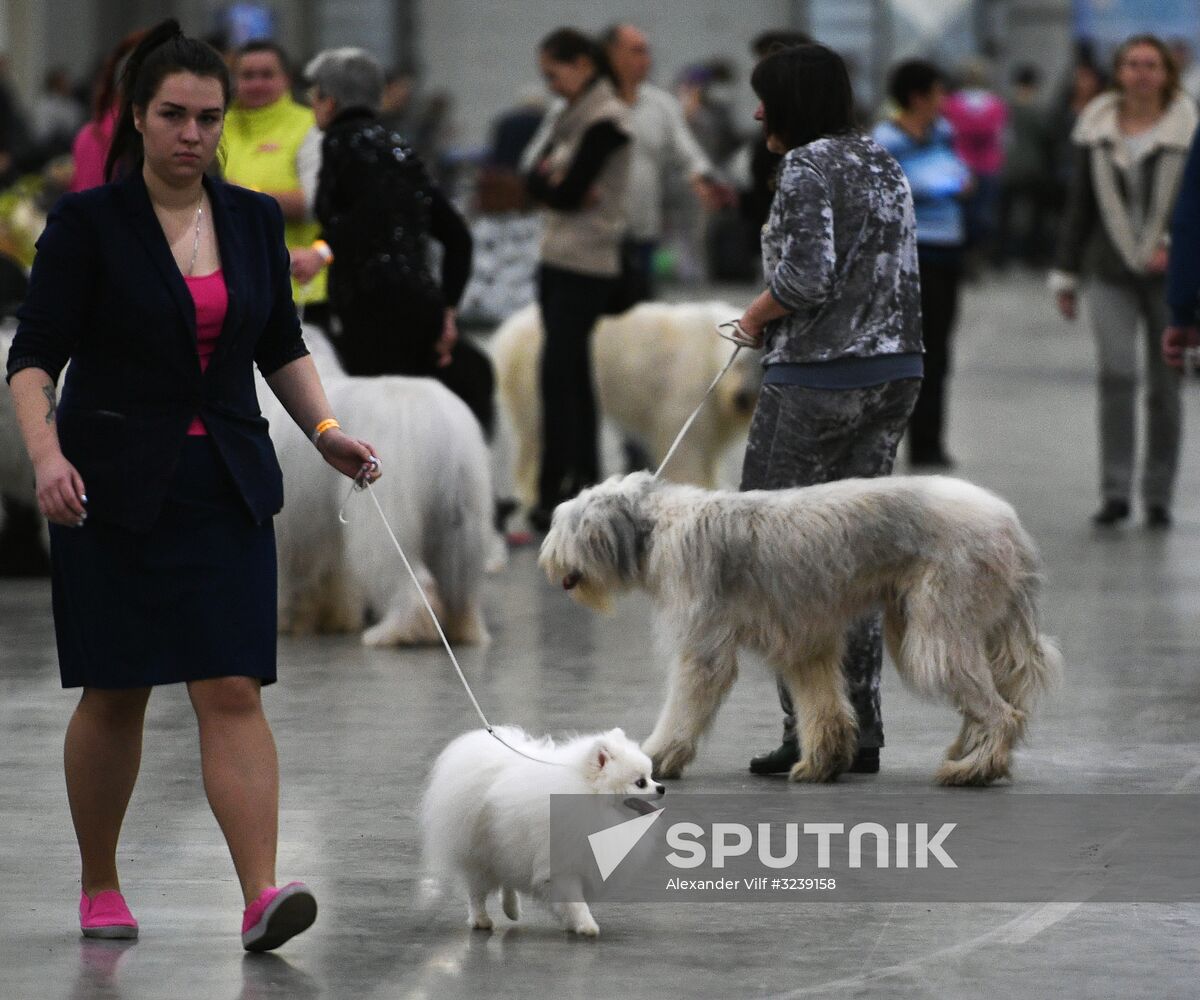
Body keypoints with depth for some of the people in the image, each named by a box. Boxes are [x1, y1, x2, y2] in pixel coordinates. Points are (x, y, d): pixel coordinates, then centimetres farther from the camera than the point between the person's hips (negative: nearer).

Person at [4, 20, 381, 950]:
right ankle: (100, 888, 22)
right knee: (115, 694, 5)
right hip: (113, 486, -3)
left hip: (226, 487, 3)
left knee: (233, 691, -8)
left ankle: (262, 894, -17)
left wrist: (326, 429, -1)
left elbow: (283, 347, 14)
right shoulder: (88, 222, -8)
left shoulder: (255, 220, 5)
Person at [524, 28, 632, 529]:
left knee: (558, 374, -13)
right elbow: (534, 180, 8)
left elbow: (570, 192, -18)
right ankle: (585, 479, 16)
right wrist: (557, 183, -10)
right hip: (557, 258, 9)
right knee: (572, 374, 11)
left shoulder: (606, 120, -12)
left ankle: (553, 491, -14)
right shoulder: (570, 116, 16)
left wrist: (556, 183, 1)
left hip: (587, 265, -9)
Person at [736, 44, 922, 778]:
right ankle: (862, 734, 10)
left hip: (818, 378, -8)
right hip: (896, 372, 8)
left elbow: (806, 276, -22)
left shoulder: (808, 167, -12)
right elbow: (896, 278, 15)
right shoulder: (885, 166, 14)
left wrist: (756, 316, -4)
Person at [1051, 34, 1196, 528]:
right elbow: (1079, 205, 13)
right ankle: (1115, 491, -13)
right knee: (1115, 374, -15)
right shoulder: (1097, 130, 7)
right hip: (1110, 274, 1)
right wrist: (1066, 274, 12)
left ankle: (1158, 496, 14)